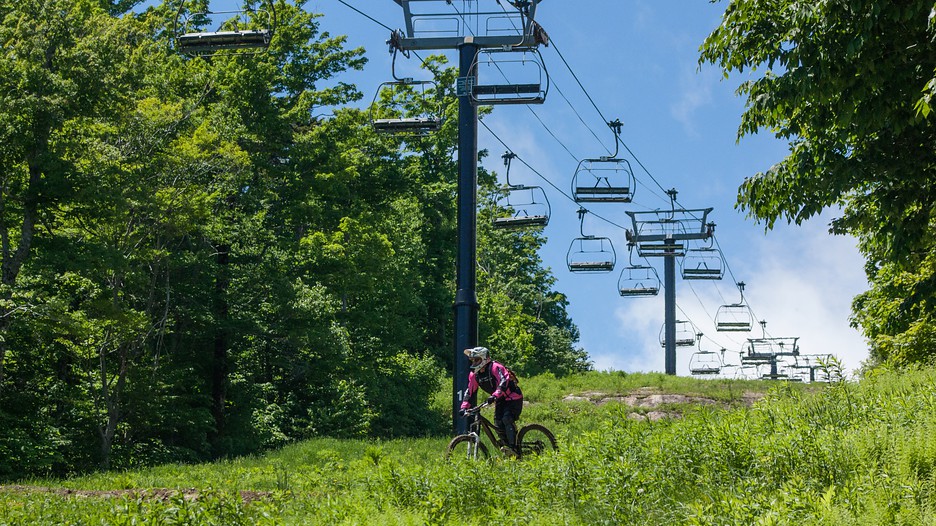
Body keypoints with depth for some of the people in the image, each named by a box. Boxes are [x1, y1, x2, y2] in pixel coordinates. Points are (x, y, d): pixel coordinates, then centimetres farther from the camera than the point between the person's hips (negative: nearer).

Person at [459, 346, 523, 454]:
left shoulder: (495, 368, -22)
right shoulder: (474, 375, 1)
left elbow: (504, 382, -37)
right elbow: (470, 391, 5)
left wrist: (495, 395, -52)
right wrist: (464, 407, -8)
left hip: (513, 398, -8)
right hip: (500, 401, 8)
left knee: (507, 419, -26)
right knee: (498, 424, -6)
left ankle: (513, 448, -26)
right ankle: (507, 445, 9)